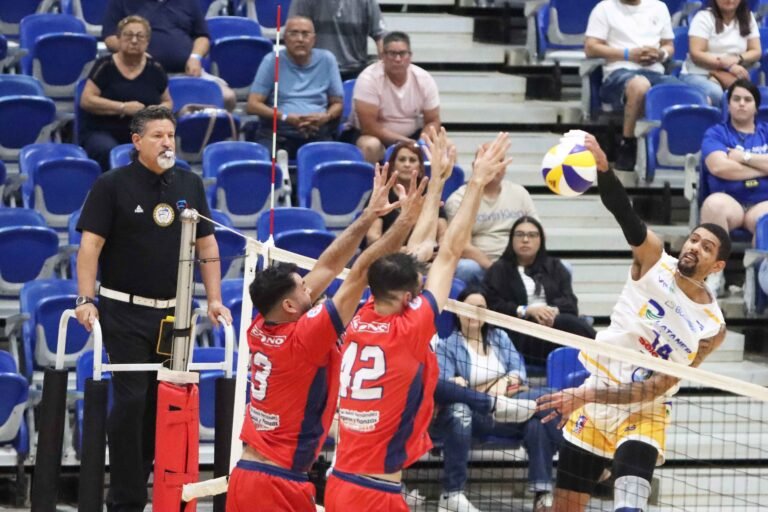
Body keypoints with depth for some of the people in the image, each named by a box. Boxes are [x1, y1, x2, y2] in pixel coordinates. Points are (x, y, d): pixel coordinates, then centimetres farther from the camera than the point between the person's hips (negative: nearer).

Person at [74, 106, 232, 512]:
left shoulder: (189, 185, 9)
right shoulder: (112, 185, -4)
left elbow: (207, 245, 14)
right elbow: (91, 244, -7)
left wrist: (214, 299, 8)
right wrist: (86, 300, -16)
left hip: (173, 311, 4)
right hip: (125, 311, -4)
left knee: (164, 401, 7)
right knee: (131, 399, -7)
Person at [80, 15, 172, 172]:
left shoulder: (155, 69, 11)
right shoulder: (106, 66, 1)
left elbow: (167, 102, 23)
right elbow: (86, 100, -5)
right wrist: (123, 108, -14)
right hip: (101, 132, -2)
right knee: (109, 152, -38)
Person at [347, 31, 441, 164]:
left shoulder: (424, 79, -8)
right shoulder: (369, 78, -21)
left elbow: (433, 122, -2)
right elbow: (369, 126, -24)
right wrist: (406, 142, -26)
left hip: (412, 136, 4)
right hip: (376, 136, -4)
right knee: (371, 146, -38)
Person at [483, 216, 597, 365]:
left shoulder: (554, 267, 28)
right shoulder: (499, 270, 18)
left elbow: (570, 302, 12)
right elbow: (492, 304, 1)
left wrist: (554, 311, -13)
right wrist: (526, 311, -14)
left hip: (555, 321, 4)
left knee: (579, 325, -34)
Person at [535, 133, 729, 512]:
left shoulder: (712, 328, -10)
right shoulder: (654, 258, -6)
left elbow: (656, 387, -14)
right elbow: (625, 215, -25)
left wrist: (588, 397, -23)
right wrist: (602, 168, -44)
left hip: (644, 413, -2)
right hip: (593, 398, 2)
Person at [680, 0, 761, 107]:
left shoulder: (748, 18, 10)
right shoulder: (704, 17, -3)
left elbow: (756, 52, 6)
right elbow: (696, 54, -11)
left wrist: (738, 59, -17)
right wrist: (728, 66, -21)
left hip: (732, 77, 3)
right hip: (698, 74, -3)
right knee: (715, 93, -39)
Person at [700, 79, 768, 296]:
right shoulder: (716, 133, 12)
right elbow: (718, 167, -8)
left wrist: (744, 158, -3)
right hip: (730, 201, -1)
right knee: (714, 203, -38)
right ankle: (715, 276, -31)